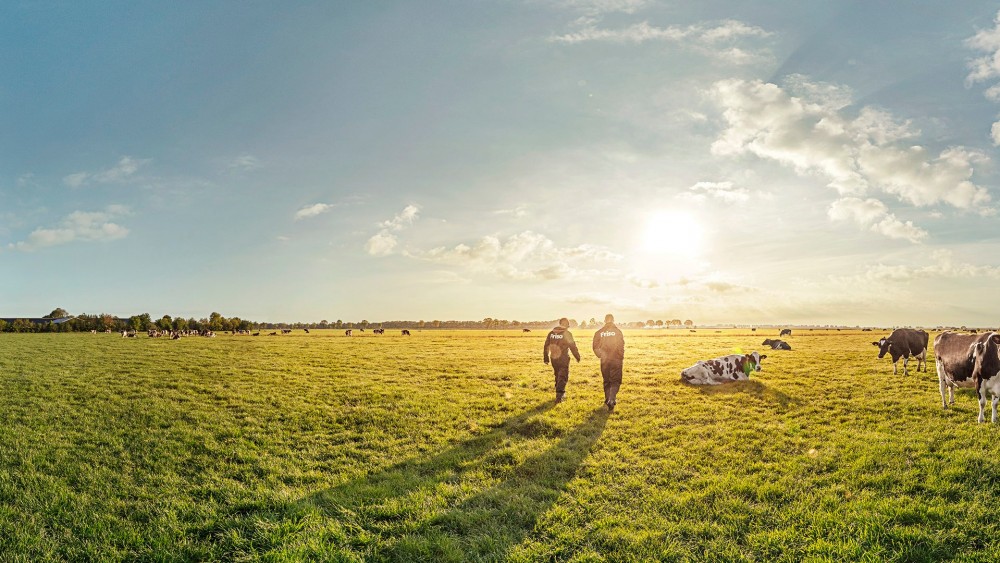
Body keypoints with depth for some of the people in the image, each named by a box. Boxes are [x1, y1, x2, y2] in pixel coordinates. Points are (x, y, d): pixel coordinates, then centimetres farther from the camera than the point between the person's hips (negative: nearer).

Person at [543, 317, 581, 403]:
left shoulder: (551, 333, 6)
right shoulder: (567, 333, -9)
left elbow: (546, 346, 10)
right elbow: (573, 346, -6)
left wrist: (546, 358, 17)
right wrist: (578, 357, 5)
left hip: (553, 358, 5)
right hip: (563, 358, -5)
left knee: (558, 376, 21)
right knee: (563, 377, 0)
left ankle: (560, 393, 33)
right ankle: (559, 395, -11)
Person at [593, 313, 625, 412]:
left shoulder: (599, 332, 0)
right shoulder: (618, 331, -7)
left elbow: (595, 347, 2)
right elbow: (621, 347, -8)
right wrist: (621, 358, 4)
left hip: (604, 360, 3)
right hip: (616, 360, -2)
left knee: (606, 381, 17)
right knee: (615, 381, 2)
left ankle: (607, 400, 24)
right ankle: (612, 400, -17)